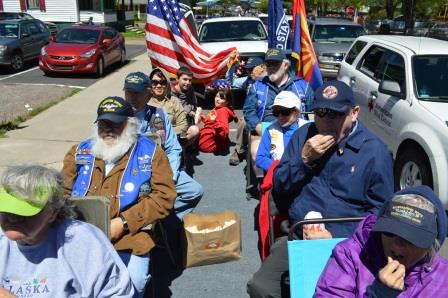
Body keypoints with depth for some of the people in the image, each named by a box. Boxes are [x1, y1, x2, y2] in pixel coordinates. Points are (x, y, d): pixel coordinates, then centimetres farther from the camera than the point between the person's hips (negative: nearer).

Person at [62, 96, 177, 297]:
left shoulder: (151, 153, 4)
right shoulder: (80, 152, 14)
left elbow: (164, 196, -3)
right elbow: (62, 193, 15)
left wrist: (123, 223, -11)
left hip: (127, 238, -2)